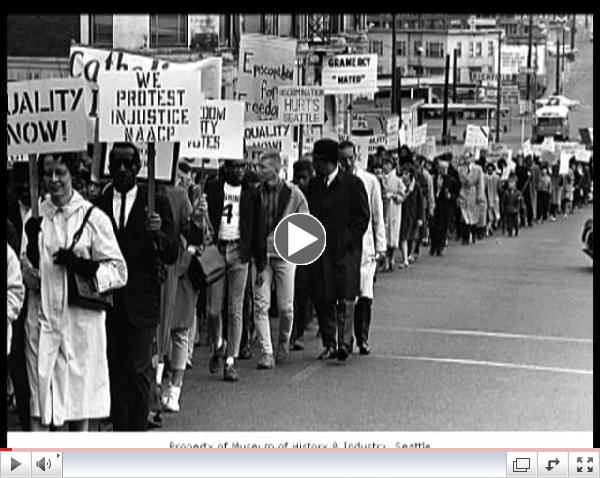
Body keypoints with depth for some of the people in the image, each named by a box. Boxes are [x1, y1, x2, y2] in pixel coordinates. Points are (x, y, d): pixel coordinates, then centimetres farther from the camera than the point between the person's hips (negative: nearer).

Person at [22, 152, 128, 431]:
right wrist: (32, 247, -12)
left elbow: (119, 272, -2)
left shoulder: (94, 217, -2)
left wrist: (83, 266, -16)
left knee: (80, 398, 7)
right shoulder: (35, 217, 6)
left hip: (81, 319, -2)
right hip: (43, 316, 2)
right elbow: (28, 276, 6)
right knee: (39, 402, 1)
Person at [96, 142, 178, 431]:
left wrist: (157, 234, -21)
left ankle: (138, 432, 4)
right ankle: (119, 430, 16)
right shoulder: (99, 204, 5)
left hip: (141, 301, -2)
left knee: (138, 369, -4)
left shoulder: (156, 203, 1)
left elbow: (172, 255, -3)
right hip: (109, 299, 2)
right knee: (115, 370, 7)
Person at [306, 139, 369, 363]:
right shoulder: (314, 185, 12)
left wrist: (345, 241, -10)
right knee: (321, 298, 6)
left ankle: (344, 343, -7)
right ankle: (329, 344, 15)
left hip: (345, 251, -5)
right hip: (319, 250, 5)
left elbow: (362, 218, -3)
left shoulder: (352, 184, -4)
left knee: (345, 299, -7)